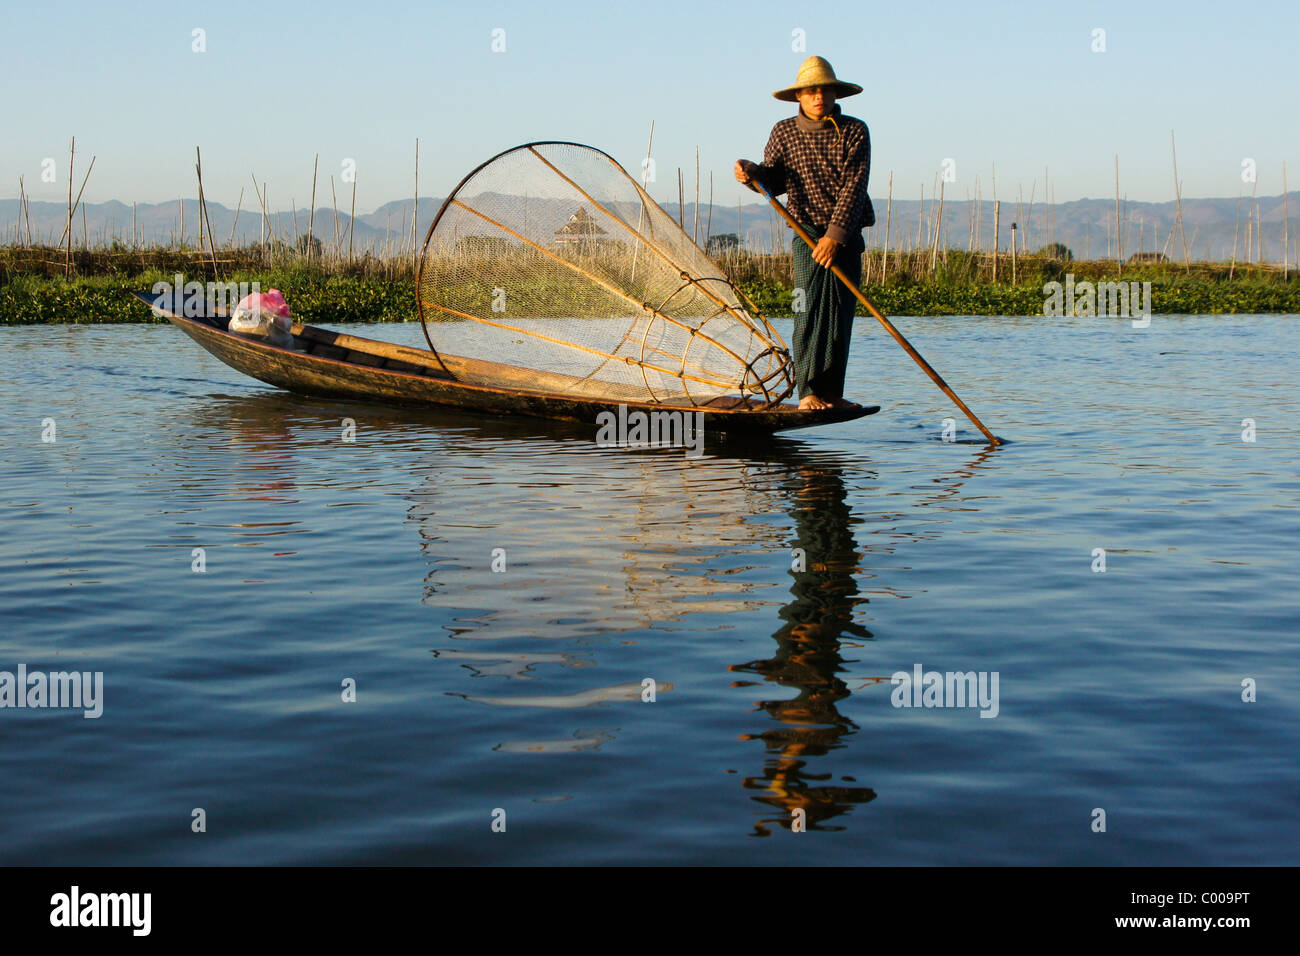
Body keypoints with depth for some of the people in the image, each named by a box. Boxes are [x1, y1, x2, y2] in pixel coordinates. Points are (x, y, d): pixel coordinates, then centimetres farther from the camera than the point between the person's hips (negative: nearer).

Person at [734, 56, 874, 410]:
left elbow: (853, 187, -10)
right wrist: (752, 173, -17)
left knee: (841, 313, 4)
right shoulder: (784, 132, 3)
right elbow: (775, 181, 6)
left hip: (846, 234, 2)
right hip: (807, 232, -1)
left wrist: (836, 234, -19)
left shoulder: (855, 131, -1)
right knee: (810, 308, -12)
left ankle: (831, 392, 11)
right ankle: (808, 391, -10)